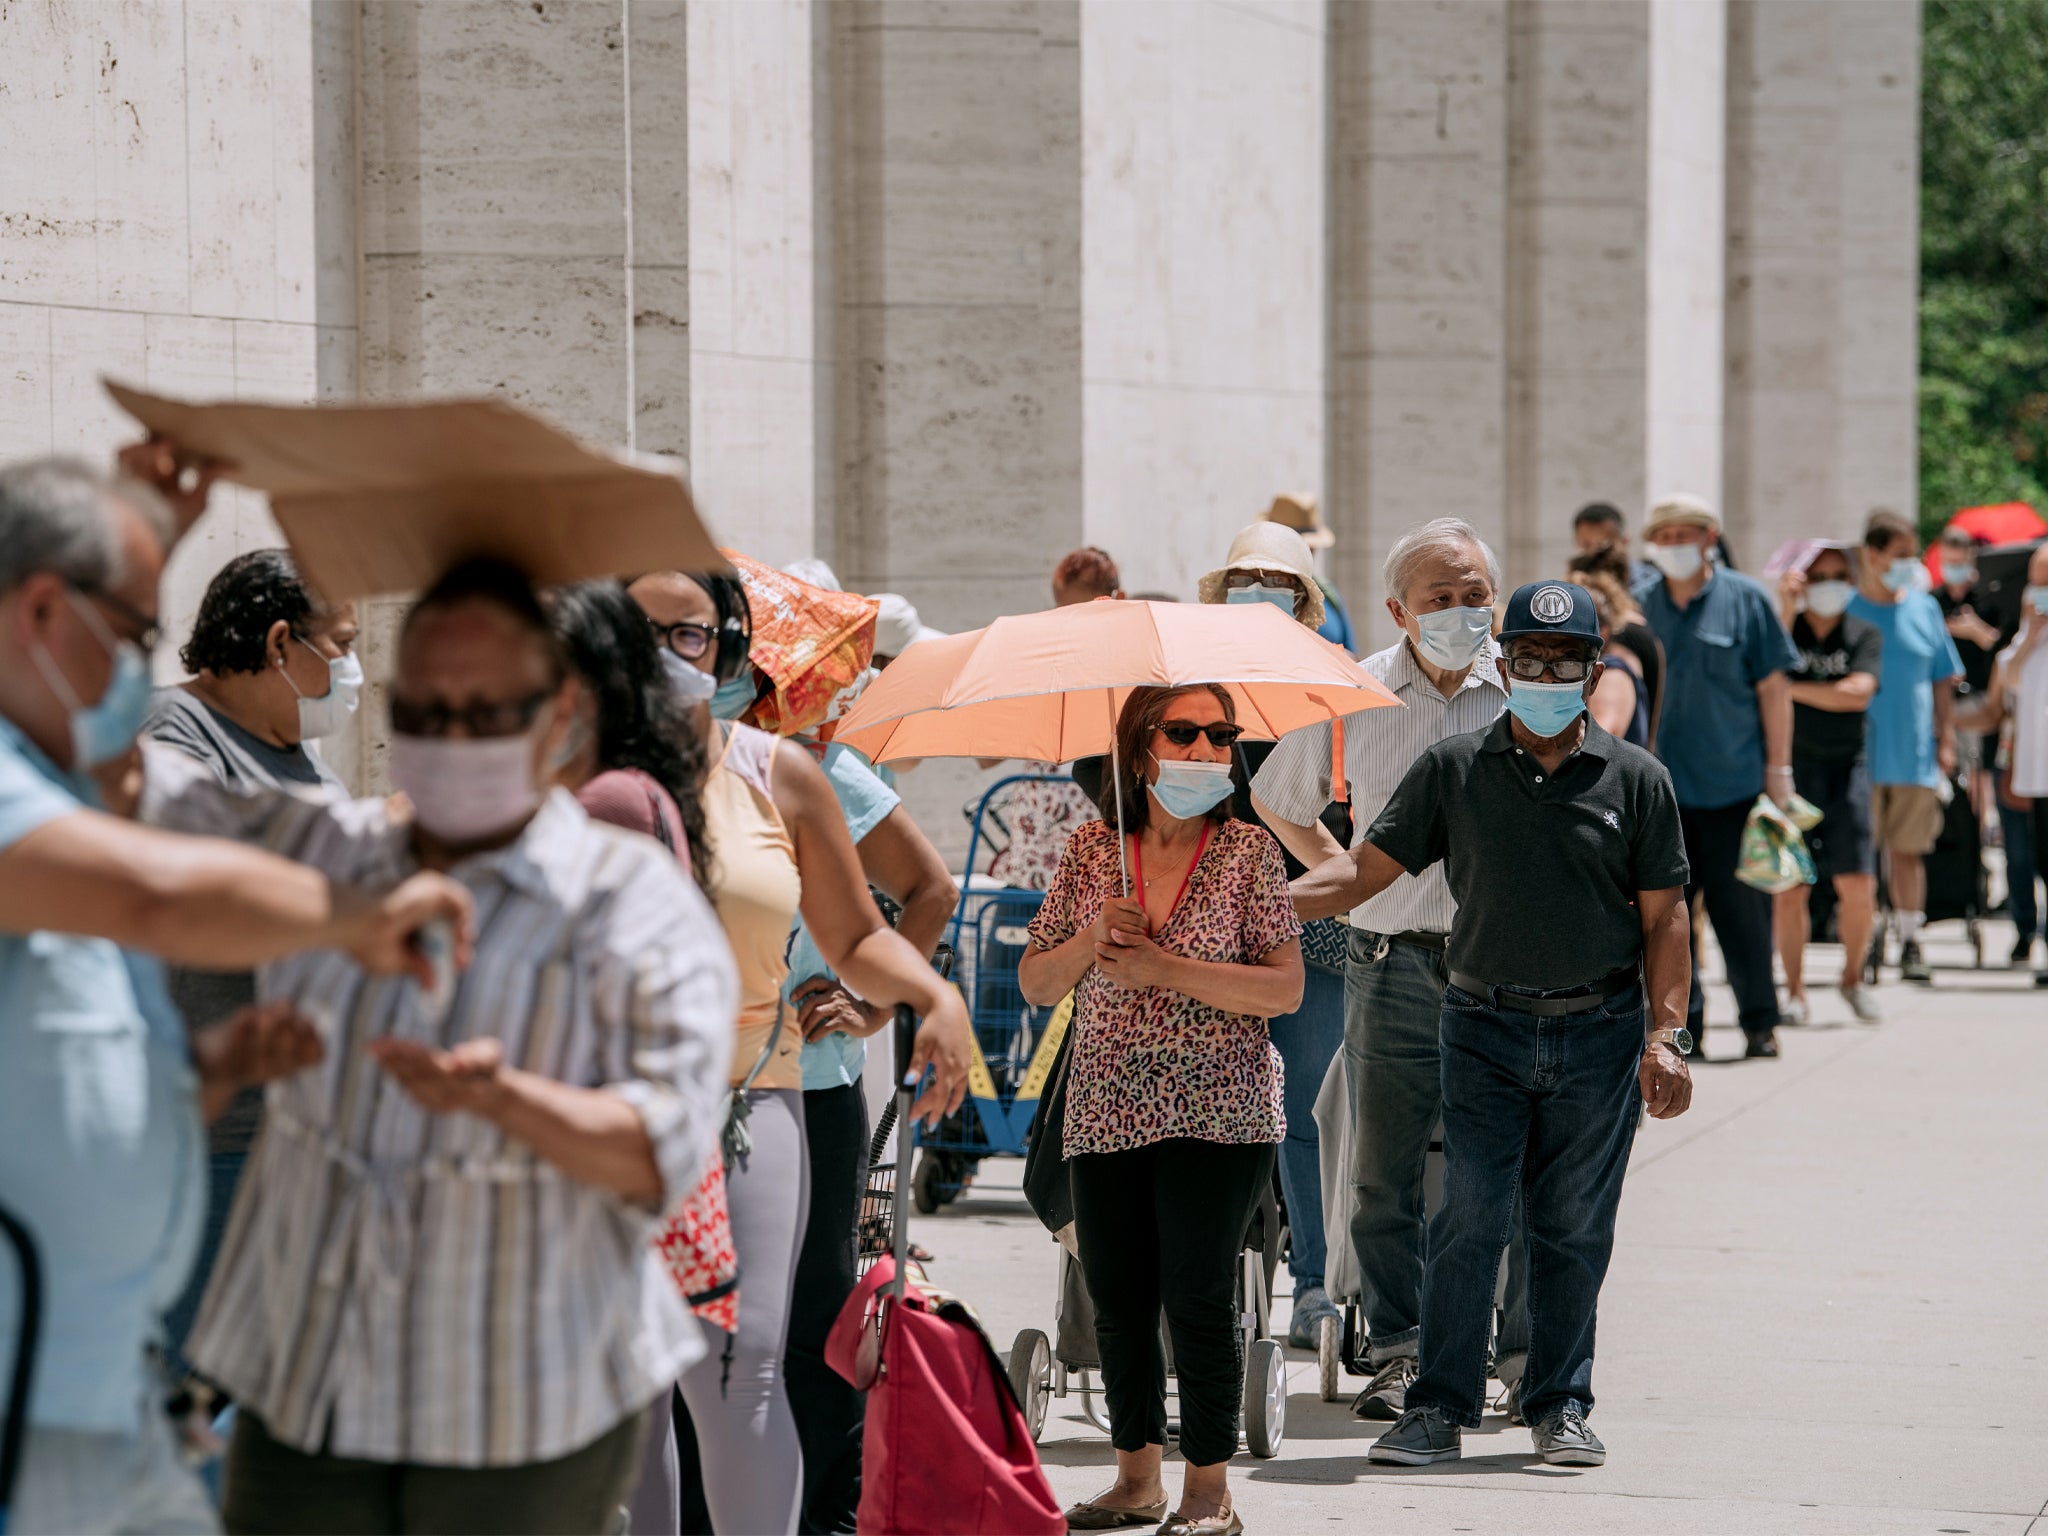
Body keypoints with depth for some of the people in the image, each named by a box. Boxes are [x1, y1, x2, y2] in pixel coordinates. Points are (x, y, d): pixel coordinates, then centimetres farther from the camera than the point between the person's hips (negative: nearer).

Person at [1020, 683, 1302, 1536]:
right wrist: (1093, 938, -11)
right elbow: (1035, 985, 8)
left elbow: (1286, 989, -8)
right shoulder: (1092, 851, 7)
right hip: (1107, 1113, 3)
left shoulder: (1248, 850, -1)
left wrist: (1163, 967, -16)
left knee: (1197, 1297, -8)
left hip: (1216, 1112, -3)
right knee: (1117, 1301, 7)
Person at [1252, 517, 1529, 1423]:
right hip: (1393, 964, 1)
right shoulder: (1354, 697, 4)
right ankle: (1397, 1349, 15)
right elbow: (1279, 803, 20)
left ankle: (1530, 1353, 12)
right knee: (1385, 1169, 4)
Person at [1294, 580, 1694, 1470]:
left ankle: (1561, 1405, 16)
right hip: (1486, 1027, 0)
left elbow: (1664, 918, 4)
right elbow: (1364, 871, 3)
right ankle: (1440, 1406, 3)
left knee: (1574, 1226, 5)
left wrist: (1665, 1037, -4)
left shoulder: (1634, 780, 4)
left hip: (1599, 1031, 0)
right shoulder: (1454, 771, 4)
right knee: (1469, 1218, -4)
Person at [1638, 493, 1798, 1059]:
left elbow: (1773, 687, 1)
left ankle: (1760, 1022, 12)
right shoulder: (1640, 607, 8)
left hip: (1733, 785, -3)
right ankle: (1681, 1026, 9)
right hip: (1660, 788, 3)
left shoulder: (1745, 600, 0)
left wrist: (1778, 769, -2)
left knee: (1741, 906, 1)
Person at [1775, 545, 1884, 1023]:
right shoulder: (1785, 626, 5)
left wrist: (1792, 688, -8)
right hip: (1791, 764, -1)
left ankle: (1853, 979, 16)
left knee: (1858, 884, -5)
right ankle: (1795, 992, 7)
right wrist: (1785, 610, -19)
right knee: (1788, 887, -3)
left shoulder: (1865, 634, 7)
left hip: (1846, 765, 1)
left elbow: (1857, 693, -8)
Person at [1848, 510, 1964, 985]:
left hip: (1915, 755, 2)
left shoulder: (1925, 609, 8)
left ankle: (1911, 941, 11)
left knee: (1909, 850, 5)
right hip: (1858, 754, -2)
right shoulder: (1844, 609, 0)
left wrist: (1945, 740, 6)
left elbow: (1943, 680, 13)